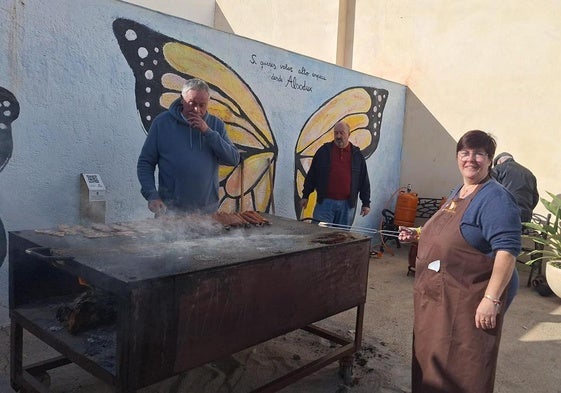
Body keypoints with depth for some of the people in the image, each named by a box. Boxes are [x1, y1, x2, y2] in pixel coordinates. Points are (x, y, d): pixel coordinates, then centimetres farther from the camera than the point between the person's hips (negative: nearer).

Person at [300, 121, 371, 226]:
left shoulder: (357, 154, 7)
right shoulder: (323, 151, 5)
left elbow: (364, 181, 9)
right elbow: (311, 175, 8)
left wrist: (366, 203, 6)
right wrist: (305, 195, 6)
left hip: (347, 205, 1)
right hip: (325, 202, -1)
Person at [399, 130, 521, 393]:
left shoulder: (495, 198, -16)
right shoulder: (457, 193, 12)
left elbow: (507, 249, -23)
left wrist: (491, 299, -27)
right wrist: (418, 234, 13)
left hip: (468, 302, -9)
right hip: (437, 296, 9)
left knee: (462, 372, 2)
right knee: (431, 359, 21)